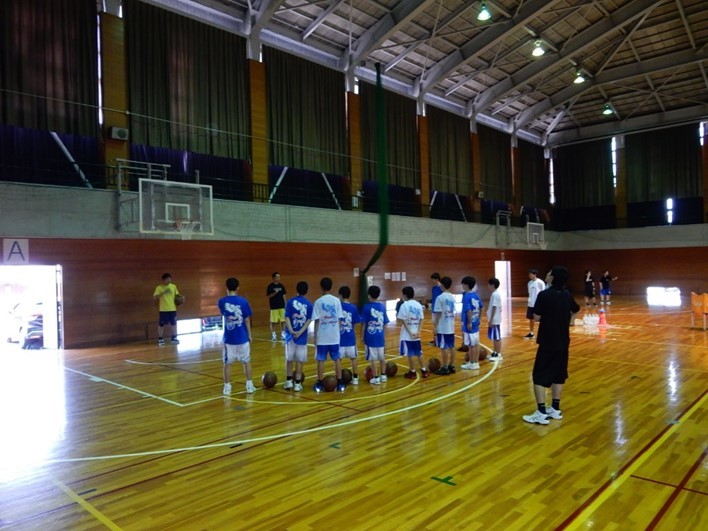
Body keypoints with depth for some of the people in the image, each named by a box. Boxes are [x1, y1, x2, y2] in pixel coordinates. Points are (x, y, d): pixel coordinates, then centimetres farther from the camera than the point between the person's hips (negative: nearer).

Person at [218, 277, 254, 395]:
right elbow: (247, 320, -4)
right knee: (246, 362, 13)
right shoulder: (243, 301, -8)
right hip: (242, 337, 0)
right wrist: (249, 335, 6)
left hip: (229, 338, 0)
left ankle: (227, 387, 10)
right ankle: (249, 385, 16)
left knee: (227, 363, 9)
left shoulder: (222, 301, -4)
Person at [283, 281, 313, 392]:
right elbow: (309, 320, -9)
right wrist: (300, 332, -13)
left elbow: (287, 318, -9)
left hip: (290, 335, 0)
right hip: (302, 336, 0)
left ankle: (289, 381, 17)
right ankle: (297, 383, 8)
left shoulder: (290, 302, -1)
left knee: (289, 358, 13)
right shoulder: (309, 304, 0)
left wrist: (291, 331, -15)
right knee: (299, 360, 6)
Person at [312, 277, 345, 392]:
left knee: (321, 360, 6)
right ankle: (340, 383, 13)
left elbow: (317, 321, -8)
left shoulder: (318, 302, -8)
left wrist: (315, 336, 0)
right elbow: (339, 319, 3)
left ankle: (319, 384, 10)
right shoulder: (337, 300, 0)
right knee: (337, 359, 10)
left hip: (322, 337, -2)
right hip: (335, 336, 2)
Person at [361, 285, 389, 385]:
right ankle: (383, 375, 25)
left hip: (370, 337, -4)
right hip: (380, 336, 4)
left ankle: (376, 378, 7)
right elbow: (385, 324, 8)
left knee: (372, 358, 3)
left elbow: (363, 324, -8)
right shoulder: (382, 307, 2)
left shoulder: (367, 307, -10)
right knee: (382, 356, 17)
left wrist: (362, 336, 2)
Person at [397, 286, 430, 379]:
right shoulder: (418, 305, 5)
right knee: (419, 353, 16)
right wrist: (418, 331, -3)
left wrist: (410, 332, -12)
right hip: (416, 334, 5)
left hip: (407, 334, -5)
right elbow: (421, 319, 2)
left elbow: (403, 320, -16)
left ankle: (412, 372, 11)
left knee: (410, 354, 4)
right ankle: (424, 371, 21)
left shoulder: (404, 305, -12)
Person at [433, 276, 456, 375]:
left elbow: (439, 314, -15)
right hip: (451, 326, 7)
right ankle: (452, 366, 17)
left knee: (444, 348, -1)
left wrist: (435, 327, -9)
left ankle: (445, 368, 3)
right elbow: (453, 311, 12)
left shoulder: (440, 297, -15)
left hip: (442, 327, -7)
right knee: (451, 347, 10)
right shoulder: (452, 297, 7)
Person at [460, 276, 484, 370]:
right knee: (476, 344, 13)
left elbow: (469, 310, -25)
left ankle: (472, 364, 9)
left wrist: (469, 322, -20)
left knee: (471, 345, 1)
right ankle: (476, 362, 21)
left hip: (469, 323, -8)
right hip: (476, 322, 8)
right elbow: (481, 307, 17)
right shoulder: (476, 295, 8)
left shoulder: (466, 296, -17)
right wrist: (479, 318, 23)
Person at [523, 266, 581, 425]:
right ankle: (555, 409, 22)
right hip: (563, 342, 7)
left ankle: (541, 413, -5)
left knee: (539, 376, -2)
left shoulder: (544, 295, -18)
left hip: (548, 342, -7)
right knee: (559, 375, 15)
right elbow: (576, 311, 25)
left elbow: (536, 317, -11)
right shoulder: (567, 295, 6)